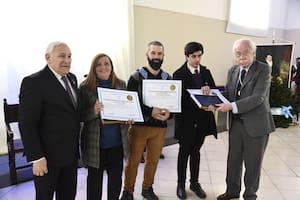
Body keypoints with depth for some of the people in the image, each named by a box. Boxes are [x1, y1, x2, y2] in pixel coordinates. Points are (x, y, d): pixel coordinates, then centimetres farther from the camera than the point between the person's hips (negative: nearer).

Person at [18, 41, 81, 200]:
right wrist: (36, 157, -18)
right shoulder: (34, 82, -14)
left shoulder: (72, 78, 7)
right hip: (48, 155, -6)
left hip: (71, 153, 6)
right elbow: (27, 124, -17)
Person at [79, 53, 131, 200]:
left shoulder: (121, 84, 4)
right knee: (95, 178, 13)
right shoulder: (85, 87, -6)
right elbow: (80, 116, -6)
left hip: (117, 141, 3)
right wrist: (94, 111, -25)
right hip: (95, 143, -3)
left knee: (116, 177, 16)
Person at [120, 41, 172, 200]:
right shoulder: (136, 77, -3)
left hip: (160, 127, 3)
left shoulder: (168, 78, 7)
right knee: (133, 161, 7)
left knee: (153, 160, 16)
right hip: (139, 126, -3)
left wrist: (168, 113, -13)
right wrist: (150, 111, -20)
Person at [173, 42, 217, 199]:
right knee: (184, 152, 9)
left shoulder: (206, 72, 7)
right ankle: (181, 184, 27)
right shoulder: (179, 74, -8)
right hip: (186, 119, -4)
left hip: (202, 118, 4)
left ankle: (194, 182, 32)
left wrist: (208, 89, -21)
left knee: (196, 151, 16)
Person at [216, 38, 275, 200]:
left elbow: (258, 97, -21)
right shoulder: (232, 71, 6)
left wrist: (232, 106, -28)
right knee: (233, 160, 18)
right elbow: (228, 93, 7)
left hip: (256, 124, -5)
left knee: (252, 164, 11)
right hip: (236, 122, 5)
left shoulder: (263, 69, -12)